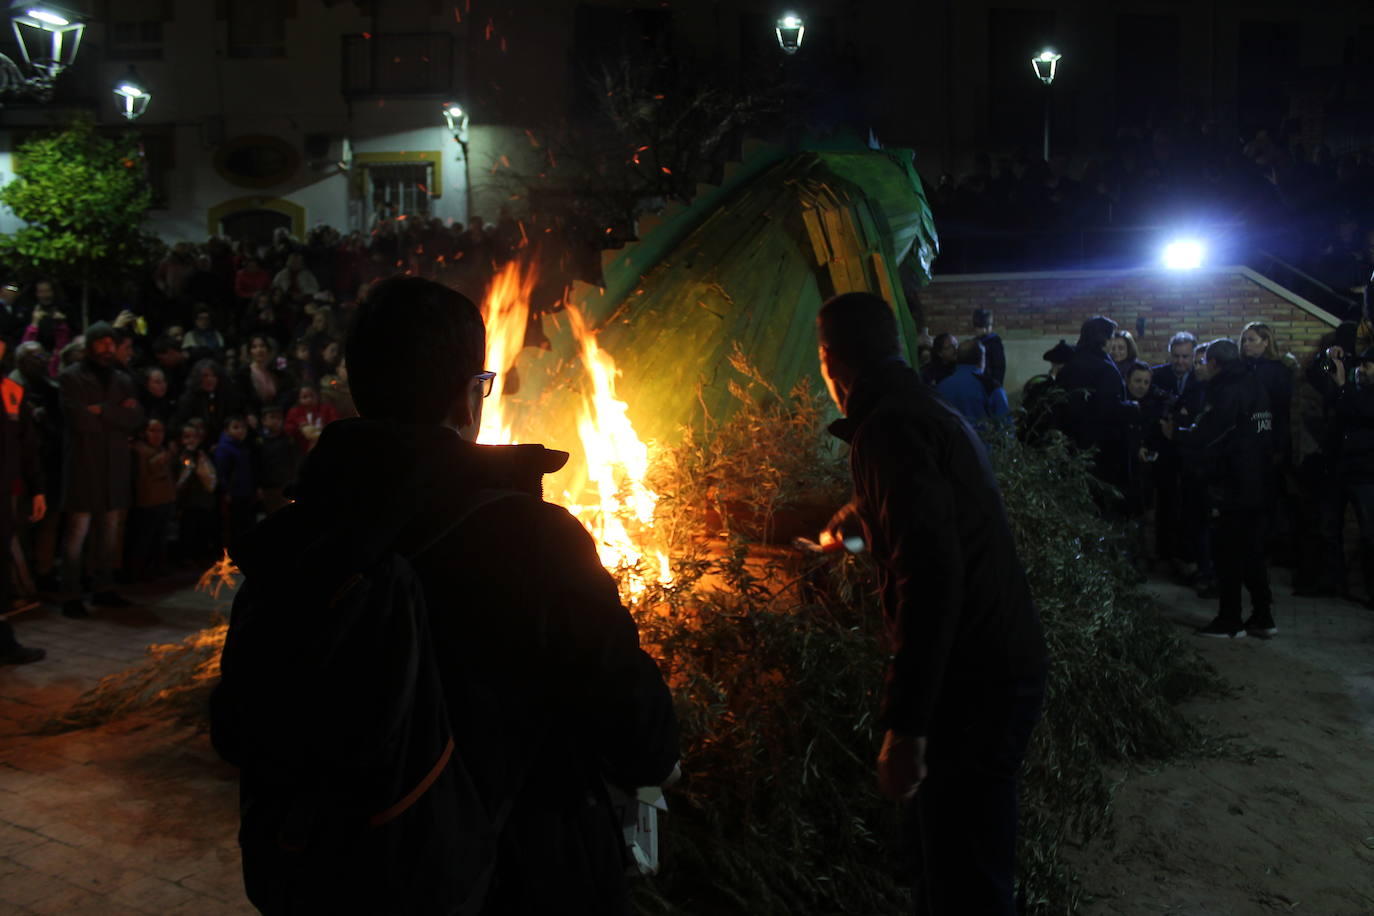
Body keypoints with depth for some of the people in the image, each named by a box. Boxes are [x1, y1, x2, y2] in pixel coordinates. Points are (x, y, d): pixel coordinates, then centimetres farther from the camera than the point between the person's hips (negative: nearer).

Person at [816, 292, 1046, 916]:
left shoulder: (889, 426, -16)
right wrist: (847, 520, 60)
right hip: (1003, 662, 10)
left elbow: (932, 575, -28)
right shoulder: (932, 413, 15)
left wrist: (906, 724, -27)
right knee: (947, 847, 23)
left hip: (972, 681, -10)